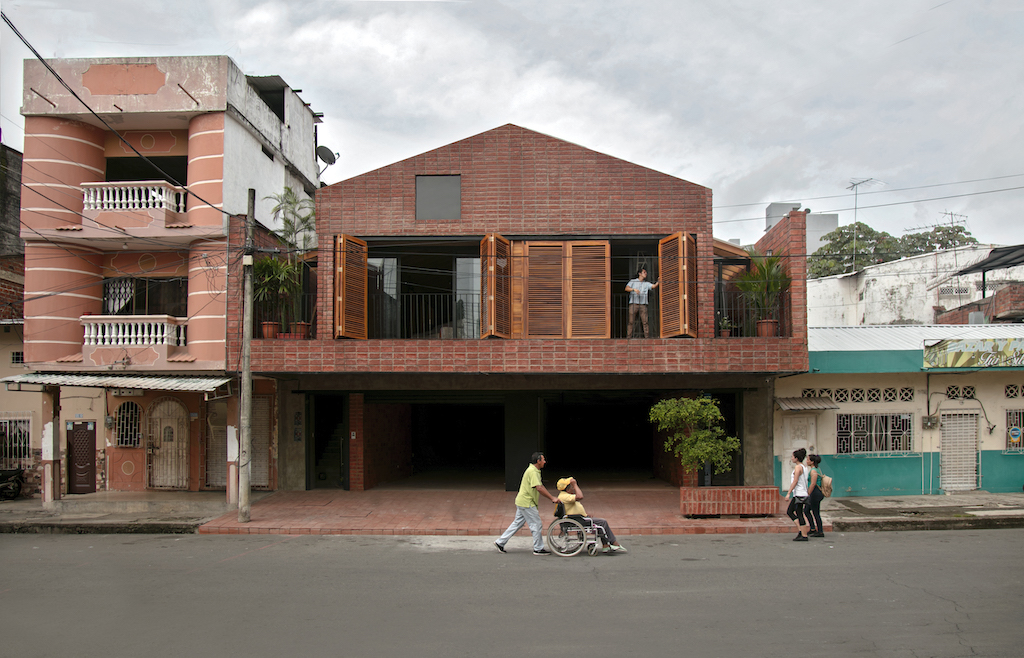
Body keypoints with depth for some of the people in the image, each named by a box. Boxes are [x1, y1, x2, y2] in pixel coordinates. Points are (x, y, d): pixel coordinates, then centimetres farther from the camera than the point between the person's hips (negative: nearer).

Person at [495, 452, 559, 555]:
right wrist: (552, 498, -22)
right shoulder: (532, 471, -19)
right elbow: (539, 488, -26)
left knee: (517, 523, 14)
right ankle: (538, 549, 7)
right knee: (536, 524, -2)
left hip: (522, 502, 10)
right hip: (526, 503, -10)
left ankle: (500, 542, 19)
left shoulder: (535, 471, 14)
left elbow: (541, 487, 18)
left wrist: (551, 498, 13)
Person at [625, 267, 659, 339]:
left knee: (645, 321, -5)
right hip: (633, 303, -2)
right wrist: (634, 289, -18)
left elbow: (653, 286, 1)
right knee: (631, 321, -5)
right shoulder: (633, 281, 12)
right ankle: (628, 337, -3)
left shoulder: (646, 283, 17)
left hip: (643, 304, 2)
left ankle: (646, 337, -4)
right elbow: (626, 288, -2)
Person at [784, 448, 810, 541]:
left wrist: (788, 493, -18)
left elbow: (795, 482, -18)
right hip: (800, 494, 10)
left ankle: (804, 535, -4)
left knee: (799, 514, -6)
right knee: (789, 512, 12)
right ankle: (800, 530, 7)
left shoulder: (798, 467, -13)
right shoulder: (803, 467, 16)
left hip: (799, 494, -10)